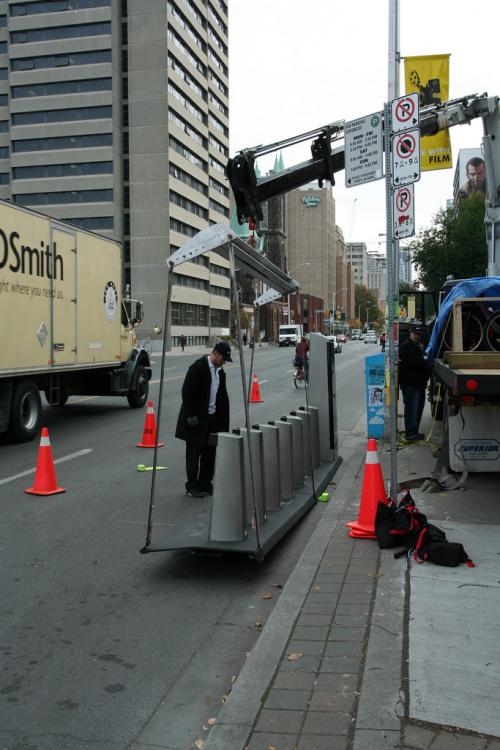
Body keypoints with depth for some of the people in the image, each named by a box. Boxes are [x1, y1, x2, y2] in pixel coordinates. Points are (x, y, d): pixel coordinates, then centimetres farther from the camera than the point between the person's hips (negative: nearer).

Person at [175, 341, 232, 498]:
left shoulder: (220, 372, 10)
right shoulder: (198, 367, -14)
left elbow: (222, 397, 16)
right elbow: (187, 392, -17)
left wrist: (223, 420, 11)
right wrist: (191, 415, -18)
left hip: (212, 419, 7)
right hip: (196, 420, -7)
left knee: (210, 453, 9)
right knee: (194, 454, 2)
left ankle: (205, 484, 20)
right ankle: (192, 487, 12)